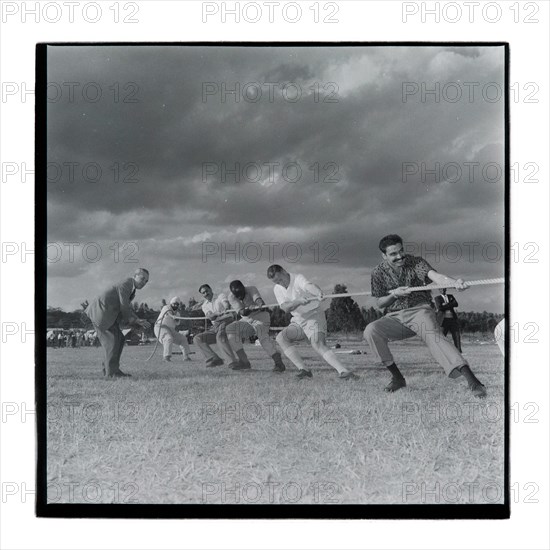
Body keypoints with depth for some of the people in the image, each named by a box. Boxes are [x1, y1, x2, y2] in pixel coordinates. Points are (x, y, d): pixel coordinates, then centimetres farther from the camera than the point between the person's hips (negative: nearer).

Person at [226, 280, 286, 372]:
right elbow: (241, 312, -26)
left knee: (262, 335, -31)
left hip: (261, 317, -5)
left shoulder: (251, 289, -18)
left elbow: (257, 298, -41)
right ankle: (244, 361, -17)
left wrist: (260, 305, -65)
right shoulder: (231, 297, -12)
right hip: (247, 320, 5)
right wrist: (248, 309, -48)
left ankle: (279, 363, -33)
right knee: (231, 329, -17)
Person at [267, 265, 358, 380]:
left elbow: (309, 286, -38)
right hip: (298, 320, 7)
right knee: (281, 337, -12)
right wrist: (298, 301, -35)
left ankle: (343, 371, -39)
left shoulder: (298, 279, -14)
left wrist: (319, 293, -62)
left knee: (318, 344, -27)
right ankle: (303, 370, -18)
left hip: (314, 315, -7)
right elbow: (285, 308, -14)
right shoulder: (277, 289, 2)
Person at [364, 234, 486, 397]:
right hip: (395, 317, 3)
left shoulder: (416, 262, -5)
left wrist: (454, 283, -47)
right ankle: (397, 377, -14)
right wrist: (394, 294, -14)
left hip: (419, 310, -3)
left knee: (432, 336, -33)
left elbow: (434, 275, -25)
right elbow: (380, 304, 8)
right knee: (370, 330, -25)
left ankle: (471, 380, -47)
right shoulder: (378, 273, 2)